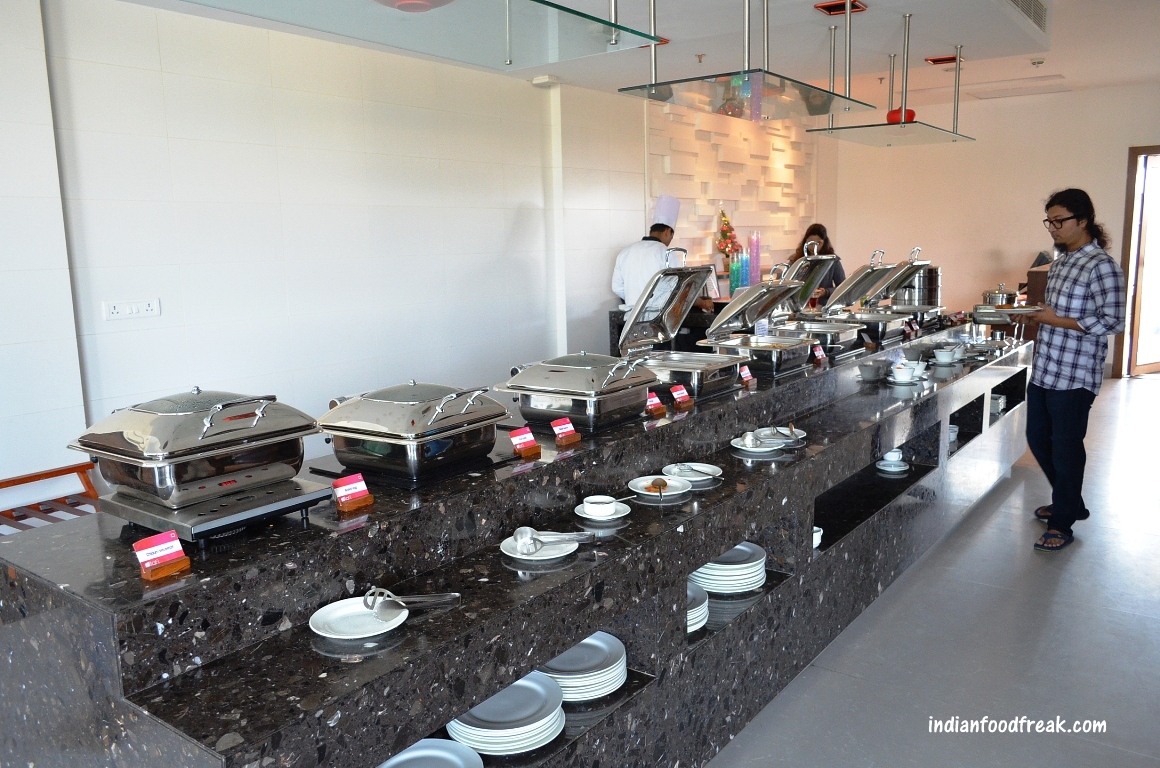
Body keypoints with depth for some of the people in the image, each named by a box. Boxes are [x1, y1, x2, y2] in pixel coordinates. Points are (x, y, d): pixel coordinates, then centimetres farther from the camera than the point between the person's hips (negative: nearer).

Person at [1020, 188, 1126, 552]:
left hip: (1074, 376, -9)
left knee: (1065, 449, 3)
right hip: (1044, 370, 9)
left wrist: (1056, 321, -19)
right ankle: (1069, 502, 37)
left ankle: (1062, 523, 18)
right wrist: (1036, 315, 3)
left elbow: (1112, 321, -19)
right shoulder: (1060, 262, 12)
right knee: (1038, 440, 17)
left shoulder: (1101, 265, -14)